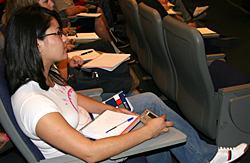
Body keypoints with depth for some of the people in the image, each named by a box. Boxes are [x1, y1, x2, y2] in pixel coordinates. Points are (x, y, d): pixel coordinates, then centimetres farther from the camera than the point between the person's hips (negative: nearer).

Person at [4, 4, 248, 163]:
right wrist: (147, 131, -31)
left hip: (86, 128, 8)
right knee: (154, 126, -8)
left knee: (149, 99, 0)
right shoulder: (32, 103, -36)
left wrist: (114, 110, -3)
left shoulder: (44, 72, -8)